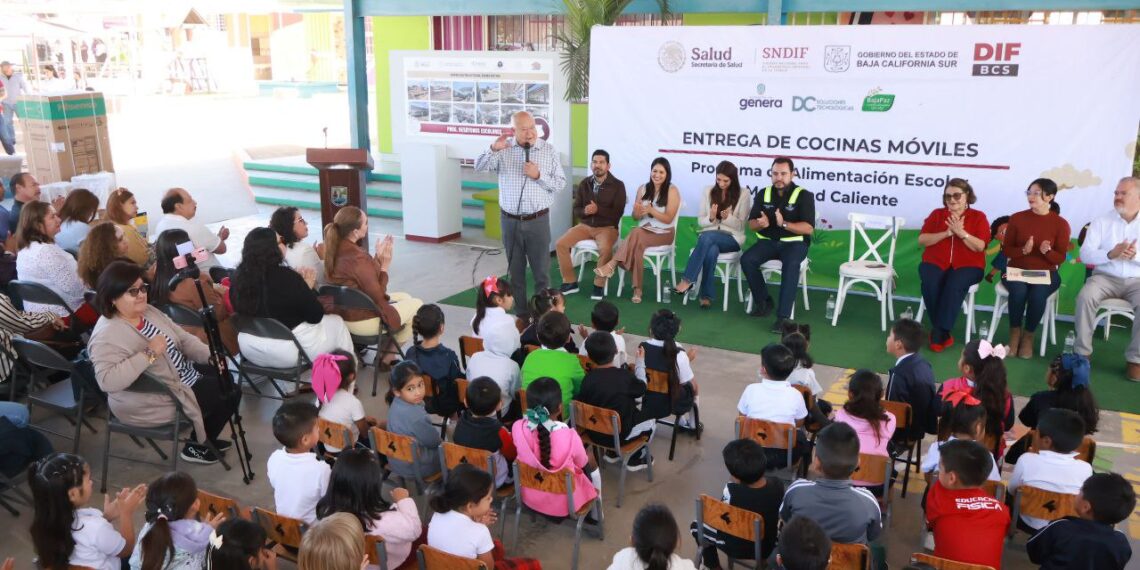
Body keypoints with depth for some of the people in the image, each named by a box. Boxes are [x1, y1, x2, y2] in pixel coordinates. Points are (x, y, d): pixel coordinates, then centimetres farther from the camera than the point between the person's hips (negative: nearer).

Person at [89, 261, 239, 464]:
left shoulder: (148, 311, 2)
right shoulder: (107, 335, -26)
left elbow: (183, 338, 6)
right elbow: (107, 381, -38)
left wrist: (210, 354, -11)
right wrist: (148, 354, -39)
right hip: (154, 403, -10)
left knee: (227, 379, 16)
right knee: (229, 393, -5)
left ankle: (205, 437, 29)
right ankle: (197, 446, 16)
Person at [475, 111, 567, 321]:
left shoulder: (549, 150, 0)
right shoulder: (504, 150, 2)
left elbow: (561, 184, 0)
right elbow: (479, 167, -7)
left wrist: (539, 175, -16)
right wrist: (493, 149, -22)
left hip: (537, 220, -1)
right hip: (510, 221, 2)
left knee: (541, 271, 2)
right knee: (515, 271, 12)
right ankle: (520, 313, 24)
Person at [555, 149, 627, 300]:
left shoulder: (617, 185, -5)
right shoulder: (584, 184, 7)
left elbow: (618, 213, -10)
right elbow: (576, 210, 8)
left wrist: (598, 209, -24)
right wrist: (584, 211, -17)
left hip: (607, 227, -4)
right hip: (585, 225, 4)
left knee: (605, 248, -37)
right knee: (560, 244, -16)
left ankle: (599, 285, -17)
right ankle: (570, 282, -2)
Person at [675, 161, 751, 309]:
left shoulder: (743, 195, 0)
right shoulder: (708, 191, 8)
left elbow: (740, 225, -2)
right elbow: (700, 221, 7)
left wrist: (728, 218, -22)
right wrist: (711, 218, -15)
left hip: (732, 238, -2)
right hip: (708, 236, 2)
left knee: (707, 237, -36)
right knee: (711, 250, -37)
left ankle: (688, 280, -35)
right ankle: (706, 296, -33)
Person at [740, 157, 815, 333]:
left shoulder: (804, 196, -5)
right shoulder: (763, 194, 8)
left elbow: (809, 228, -13)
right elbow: (751, 225, 7)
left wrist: (784, 224, -28)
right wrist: (760, 224, -18)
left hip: (794, 242, -4)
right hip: (769, 241, 4)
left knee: (791, 265, -36)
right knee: (746, 260, -24)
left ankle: (783, 316, -35)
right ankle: (763, 301, -5)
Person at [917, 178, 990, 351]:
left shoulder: (978, 217, 7)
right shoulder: (937, 214, 13)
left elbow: (980, 247, -6)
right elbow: (922, 240, 0)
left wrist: (961, 232, -18)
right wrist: (946, 233, -12)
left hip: (967, 265, -2)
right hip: (935, 262, 2)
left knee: (954, 285, -35)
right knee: (930, 283, -32)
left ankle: (939, 333, -27)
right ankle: (943, 333, -21)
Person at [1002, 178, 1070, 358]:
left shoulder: (1061, 224, -1)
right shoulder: (1016, 218, 1)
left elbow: (1060, 258, 0)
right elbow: (1006, 249, 3)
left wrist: (1047, 251, -22)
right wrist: (1023, 250, -17)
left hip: (1046, 273, -1)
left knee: (1038, 294, -33)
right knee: (1019, 290, -33)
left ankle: (1028, 336, -10)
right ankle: (1015, 333, -11)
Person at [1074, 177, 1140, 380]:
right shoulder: (1101, 222, 4)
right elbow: (1085, 254, -4)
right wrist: (1110, 254, -22)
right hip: (1106, 276, 0)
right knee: (1085, 297, -31)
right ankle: (1082, 352, -18)